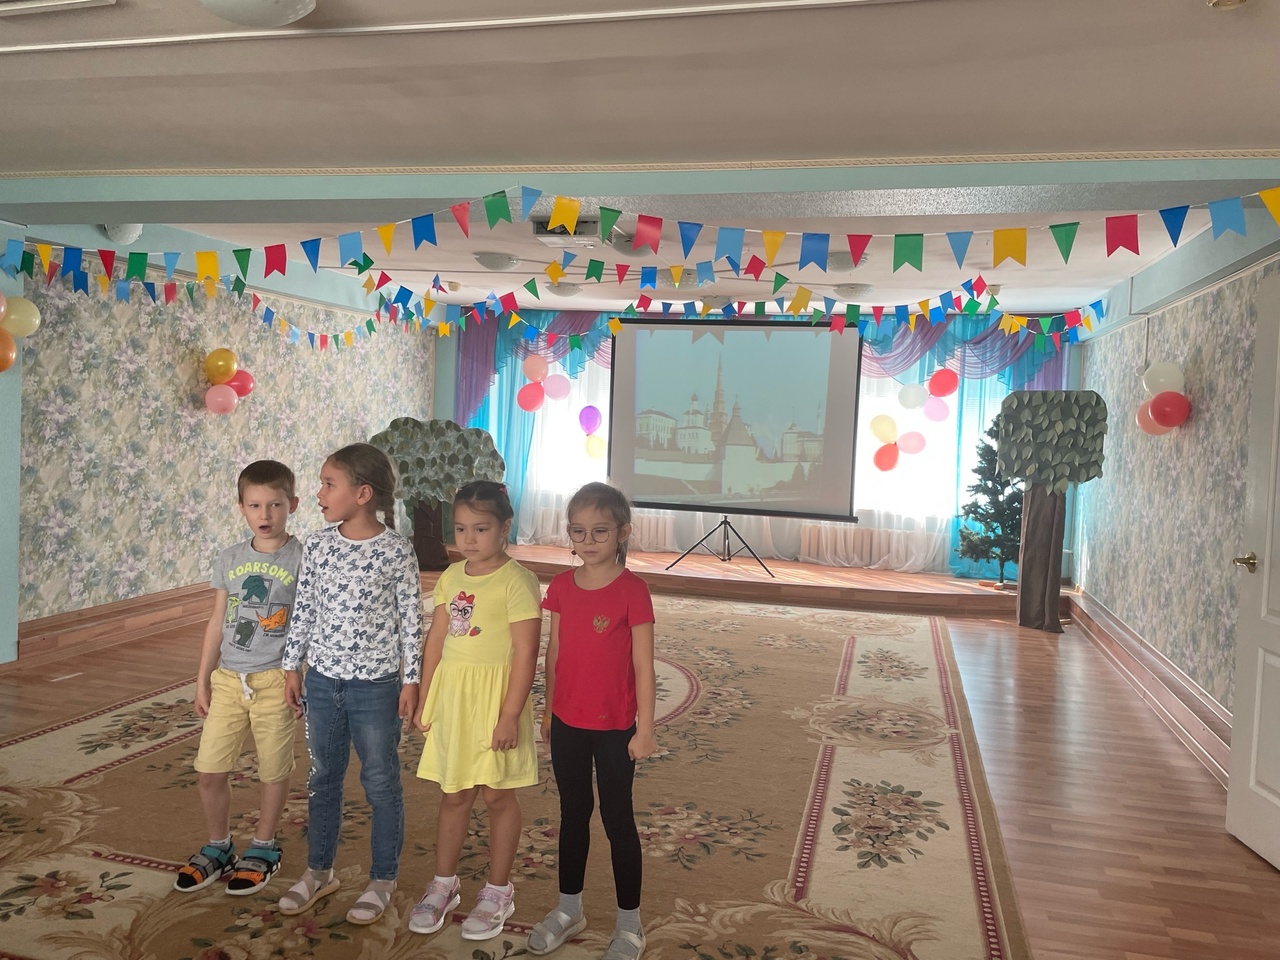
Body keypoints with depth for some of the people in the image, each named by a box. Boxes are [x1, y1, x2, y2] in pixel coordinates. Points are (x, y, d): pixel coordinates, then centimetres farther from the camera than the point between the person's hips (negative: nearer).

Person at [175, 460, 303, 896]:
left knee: (274, 771, 9)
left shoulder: (301, 559, -8)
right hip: (228, 679, 4)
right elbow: (217, 623, 11)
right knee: (209, 771, 8)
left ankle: (263, 849, 30)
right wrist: (202, 680, 11)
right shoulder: (229, 560, 5)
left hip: (275, 680, -4)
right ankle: (218, 848, 30)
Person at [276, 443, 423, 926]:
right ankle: (319, 871, 36)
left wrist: (411, 678, -7)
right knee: (324, 779, 18)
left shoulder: (396, 550, -13)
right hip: (322, 681, 5)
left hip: (376, 685, -4)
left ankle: (383, 879, 26)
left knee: (381, 783, 9)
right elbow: (303, 609, 7)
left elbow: (411, 618, -8)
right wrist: (292, 665, 8)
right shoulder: (317, 545, -1)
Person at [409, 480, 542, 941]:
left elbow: (525, 653, -16)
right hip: (451, 695, 5)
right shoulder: (451, 577, 6)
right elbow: (436, 640, 11)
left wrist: (510, 715, -18)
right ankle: (444, 885, 33)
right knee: (453, 795, 17)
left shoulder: (517, 581, -14)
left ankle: (499, 891, 26)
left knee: (497, 796, 9)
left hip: (495, 696, -5)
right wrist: (426, 700, 10)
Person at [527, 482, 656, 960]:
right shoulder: (562, 585, -1)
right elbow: (554, 651, 8)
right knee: (572, 813, 18)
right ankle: (568, 908, 37)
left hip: (614, 727, -4)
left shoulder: (632, 590, -15)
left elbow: (643, 667, -12)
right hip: (567, 722, 5)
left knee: (616, 817, 9)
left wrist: (645, 729, -11)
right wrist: (548, 709, 12)